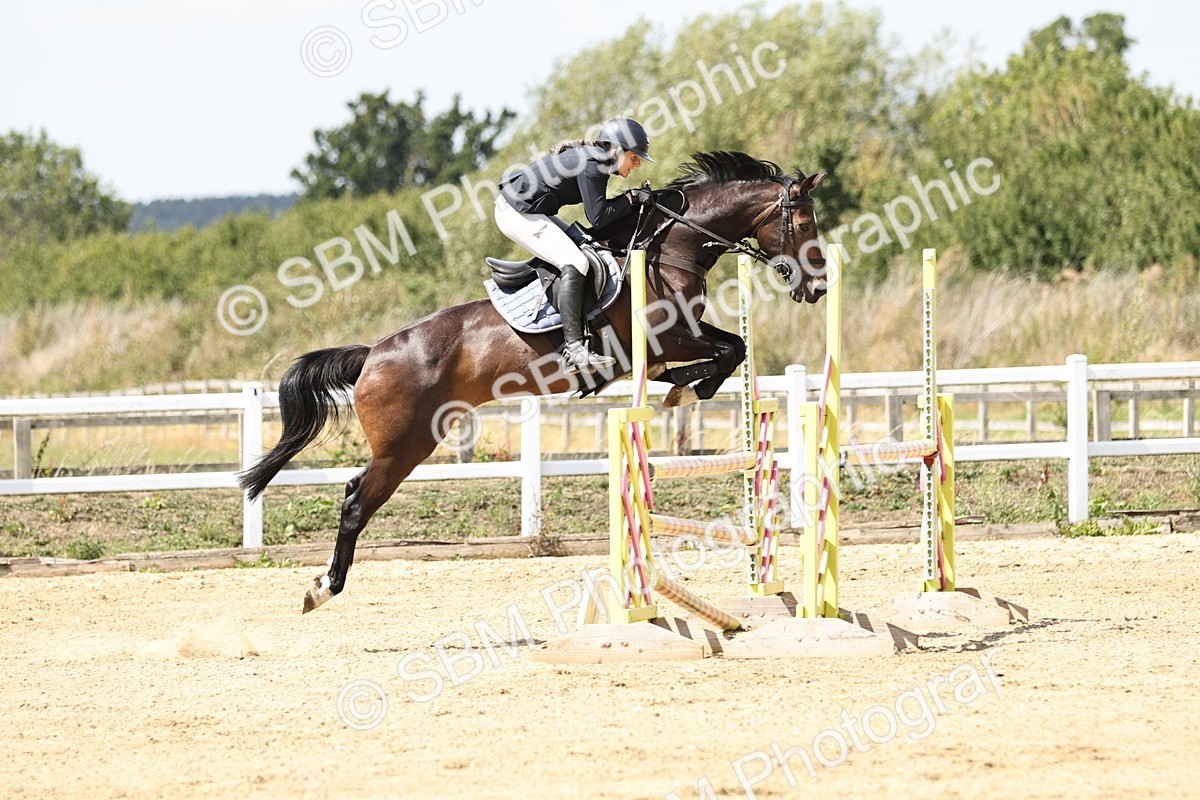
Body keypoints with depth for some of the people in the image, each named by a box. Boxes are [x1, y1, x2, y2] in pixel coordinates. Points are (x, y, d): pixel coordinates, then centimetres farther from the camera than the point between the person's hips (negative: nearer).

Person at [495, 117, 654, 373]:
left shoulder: (593, 158, 14)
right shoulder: (591, 165, -17)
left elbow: (598, 208, 18)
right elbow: (598, 217, -17)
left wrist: (631, 199, 5)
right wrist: (630, 199, -7)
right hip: (519, 214, -11)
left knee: (581, 244, 19)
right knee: (574, 263, -20)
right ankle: (574, 349, -27)